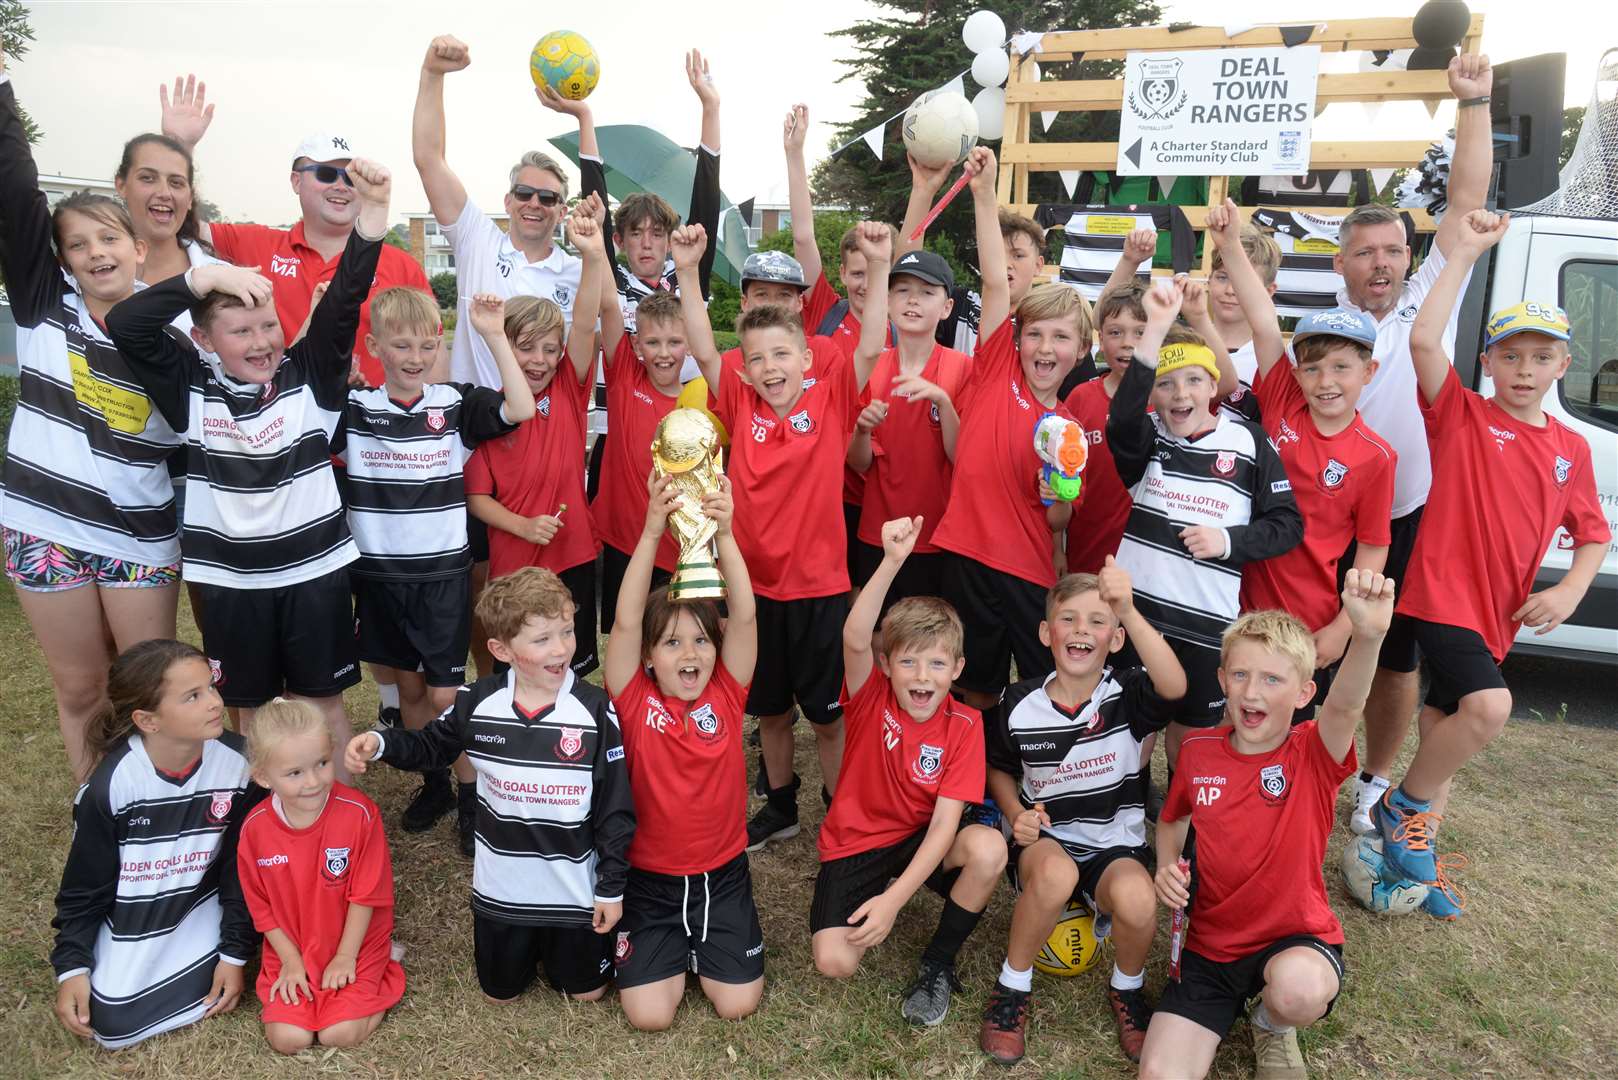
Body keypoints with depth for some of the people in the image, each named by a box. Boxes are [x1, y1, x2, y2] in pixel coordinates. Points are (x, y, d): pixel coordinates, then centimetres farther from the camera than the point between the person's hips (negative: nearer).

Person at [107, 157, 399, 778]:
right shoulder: (190, 389, -3)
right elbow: (124, 326, -13)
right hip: (231, 578, 1)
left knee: (322, 704, 13)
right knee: (252, 710, 15)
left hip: (315, 567, 0)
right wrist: (205, 276, -24)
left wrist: (371, 213, -29)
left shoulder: (309, 374, -4)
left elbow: (342, 306, -16)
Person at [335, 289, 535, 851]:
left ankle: (471, 798, 18)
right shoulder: (353, 409, 0)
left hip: (442, 572, -3)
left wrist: (494, 336, -22)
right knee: (408, 685, 15)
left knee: (445, 693, 1)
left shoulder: (456, 404, -5)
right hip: (378, 572, 3)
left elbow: (521, 409, -17)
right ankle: (434, 783, 34)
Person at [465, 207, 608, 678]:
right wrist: (524, 526, -20)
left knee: (573, 668, 13)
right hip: (512, 566, -1)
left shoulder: (570, 392, -2)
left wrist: (594, 255, -31)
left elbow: (584, 325, -18)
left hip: (574, 558, 1)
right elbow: (475, 496, -3)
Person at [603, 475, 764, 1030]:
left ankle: (703, 942, 28)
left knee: (738, 1003, -4)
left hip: (723, 872, 1)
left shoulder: (726, 695, -9)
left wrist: (724, 534, -36)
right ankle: (672, 947, 24)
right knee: (649, 1013, -8)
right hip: (648, 877, -1)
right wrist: (652, 532, -38)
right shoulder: (634, 702, -12)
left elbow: (744, 615, -23)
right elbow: (625, 622, -26)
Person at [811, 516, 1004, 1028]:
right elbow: (855, 639, -39)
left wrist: (893, 899, -28)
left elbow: (944, 823, -19)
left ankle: (938, 963, -5)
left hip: (921, 842, 1)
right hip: (854, 845, -1)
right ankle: (869, 904, 15)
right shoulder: (871, 698, -16)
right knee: (834, 960, -21)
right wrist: (892, 562, -53)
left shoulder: (963, 725, -13)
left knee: (989, 848, -30)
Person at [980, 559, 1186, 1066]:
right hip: (1046, 840, 0)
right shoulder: (1020, 706, -6)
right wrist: (1017, 814, -9)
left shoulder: (1128, 695, -11)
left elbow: (1174, 686, -35)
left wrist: (1129, 611, -46)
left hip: (1117, 844, 0)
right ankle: (1012, 987, -8)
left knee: (1136, 899, -34)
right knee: (1056, 873, -36)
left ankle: (1127, 989, 3)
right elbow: (999, 770, 12)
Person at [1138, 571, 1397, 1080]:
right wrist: (1167, 866, -7)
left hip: (1297, 940, -2)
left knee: (1299, 987, -38)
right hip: (1210, 945, 2)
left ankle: (1272, 1026, 1)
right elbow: (1172, 818, 15)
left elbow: (1345, 706, -39)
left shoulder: (1313, 755, -15)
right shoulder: (1198, 751, -5)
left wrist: (1368, 635, -59)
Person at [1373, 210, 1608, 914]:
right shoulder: (1462, 415, -4)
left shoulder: (1572, 450, 11)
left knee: (1444, 725, 16)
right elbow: (1423, 340, -19)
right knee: (1489, 706, -26)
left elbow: (1593, 535, 17)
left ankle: (1418, 852, 31)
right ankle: (1406, 807, -2)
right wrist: (1465, 253, -14)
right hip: (1441, 596, -6)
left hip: (1498, 613, 6)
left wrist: (1568, 592, -2)